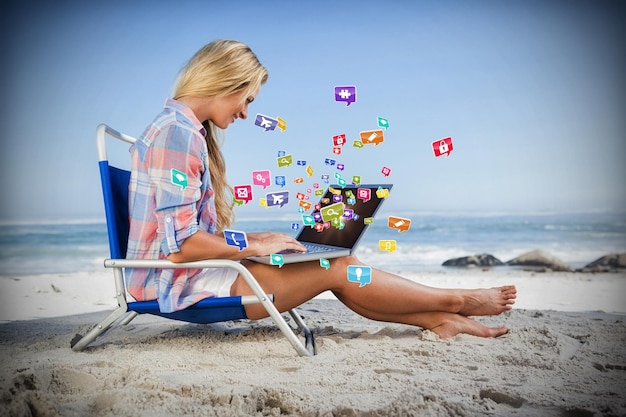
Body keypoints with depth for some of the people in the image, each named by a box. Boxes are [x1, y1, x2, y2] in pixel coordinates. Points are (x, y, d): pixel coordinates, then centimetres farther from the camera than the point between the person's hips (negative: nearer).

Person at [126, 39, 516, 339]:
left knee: (338, 261, 2)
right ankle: (455, 301, 7)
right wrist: (254, 246, -13)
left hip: (189, 276, 9)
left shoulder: (186, 130, 14)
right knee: (339, 268, -8)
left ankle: (440, 319, 7)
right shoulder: (178, 132, -18)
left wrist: (252, 240, 5)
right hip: (179, 285, -9)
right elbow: (180, 245, -24)